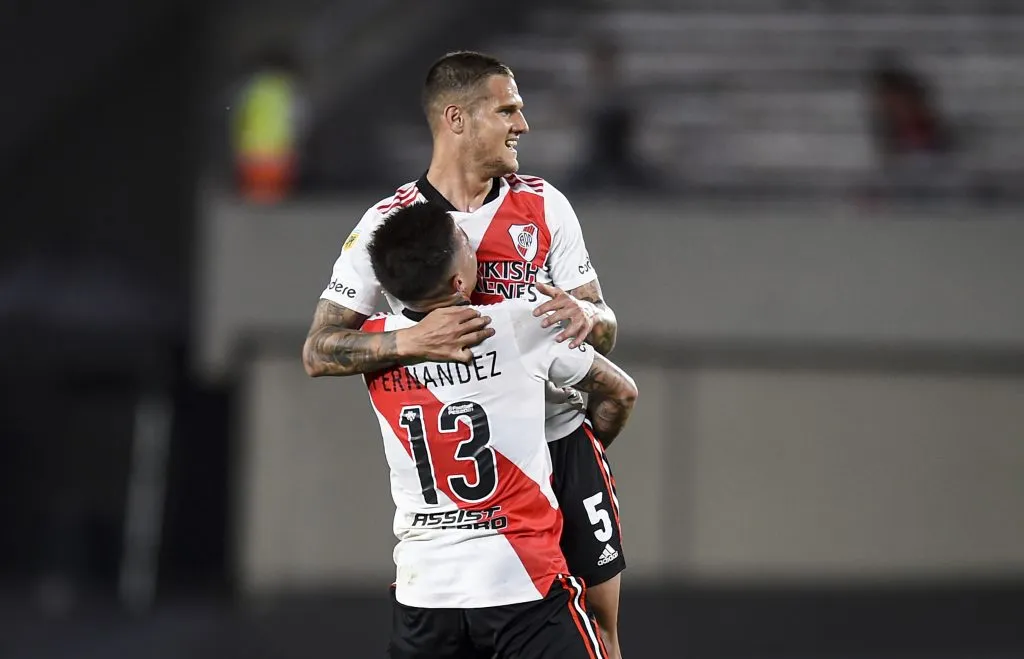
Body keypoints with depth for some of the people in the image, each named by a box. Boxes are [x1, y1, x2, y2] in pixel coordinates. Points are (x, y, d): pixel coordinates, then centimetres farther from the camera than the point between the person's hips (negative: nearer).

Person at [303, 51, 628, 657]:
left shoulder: (545, 206, 2)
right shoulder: (389, 224, -8)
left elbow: (605, 333, 5)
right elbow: (319, 351, -13)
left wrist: (588, 316, -21)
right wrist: (413, 341, -30)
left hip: (563, 441, 3)